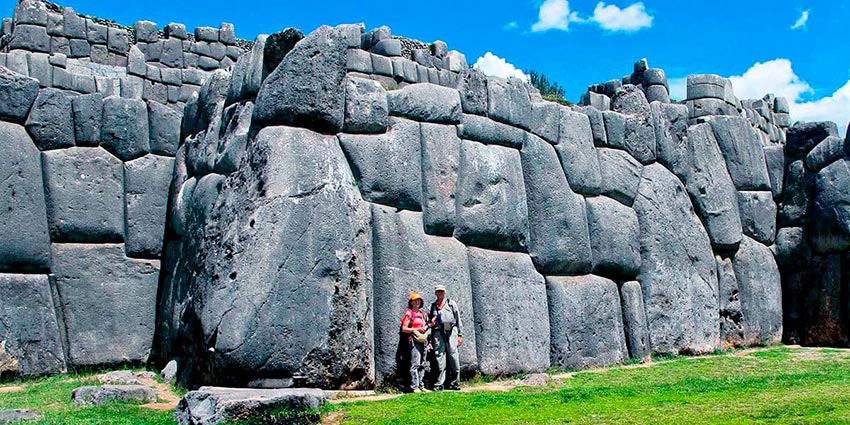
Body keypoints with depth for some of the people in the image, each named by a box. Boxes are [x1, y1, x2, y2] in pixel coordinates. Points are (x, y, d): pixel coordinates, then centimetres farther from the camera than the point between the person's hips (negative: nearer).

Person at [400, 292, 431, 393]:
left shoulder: (422, 314, 20)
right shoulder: (409, 314, -1)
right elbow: (404, 328, -6)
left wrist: (425, 328, 7)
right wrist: (416, 329, -13)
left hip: (423, 340, 7)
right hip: (414, 340, -7)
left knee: (422, 364, 7)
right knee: (415, 364, -12)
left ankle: (421, 386, 12)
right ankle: (415, 387, -12)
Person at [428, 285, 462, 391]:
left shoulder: (452, 304, 14)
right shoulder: (432, 306, 18)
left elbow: (458, 320, 11)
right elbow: (429, 321, 23)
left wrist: (460, 335, 5)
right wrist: (431, 322, 2)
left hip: (451, 332, -1)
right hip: (438, 333, 1)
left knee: (453, 356, -5)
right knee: (440, 358, -3)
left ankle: (454, 383, 2)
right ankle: (439, 384, 0)